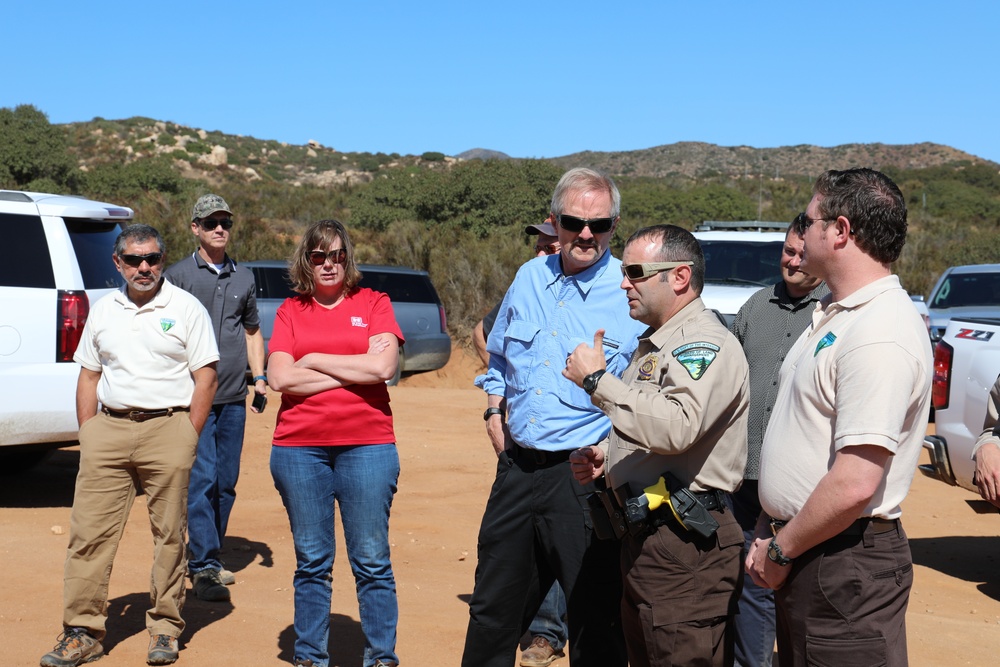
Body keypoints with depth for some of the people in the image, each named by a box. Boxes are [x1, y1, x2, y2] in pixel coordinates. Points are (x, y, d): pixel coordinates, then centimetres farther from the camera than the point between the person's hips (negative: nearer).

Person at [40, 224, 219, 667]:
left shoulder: (186, 308, 1)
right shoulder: (103, 310, 13)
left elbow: (205, 378, -1)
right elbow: (88, 376, 17)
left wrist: (186, 439, -6)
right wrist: (87, 435, 8)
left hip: (167, 426, -3)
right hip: (109, 428, 4)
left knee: (169, 534, 3)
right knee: (89, 532, 0)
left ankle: (165, 629, 14)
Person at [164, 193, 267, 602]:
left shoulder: (244, 278, 16)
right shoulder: (177, 275, 2)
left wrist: (259, 376, 13)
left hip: (234, 398, 5)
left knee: (226, 482, 7)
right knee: (201, 480, -11)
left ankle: (206, 553, 20)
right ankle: (203, 566, -10)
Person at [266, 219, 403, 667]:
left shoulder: (373, 303, 6)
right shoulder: (290, 312, 9)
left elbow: (383, 366, -9)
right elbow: (279, 378, -4)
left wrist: (314, 360, -4)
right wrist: (350, 373, -7)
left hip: (367, 446, -1)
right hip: (299, 449, 1)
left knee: (372, 560, 2)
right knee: (311, 561, 9)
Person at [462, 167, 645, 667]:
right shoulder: (529, 278, 8)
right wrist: (495, 413, 12)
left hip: (586, 476, -5)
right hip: (518, 468, 5)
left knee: (594, 624, 5)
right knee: (493, 610, 18)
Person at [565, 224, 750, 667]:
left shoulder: (706, 343, -14)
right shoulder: (653, 344, 19)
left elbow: (675, 427, -31)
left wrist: (597, 380, -22)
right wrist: (604, 454, 10)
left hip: (685, 545, -10)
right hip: (644, 536, 10)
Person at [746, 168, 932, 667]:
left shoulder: (880, 334, -22)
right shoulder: (832, 314, 11)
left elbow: (853, 485, -27)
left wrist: (780, 550, -15)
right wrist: (770, 530, 12)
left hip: (845, 566, -10)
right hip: (802, 555, 10)